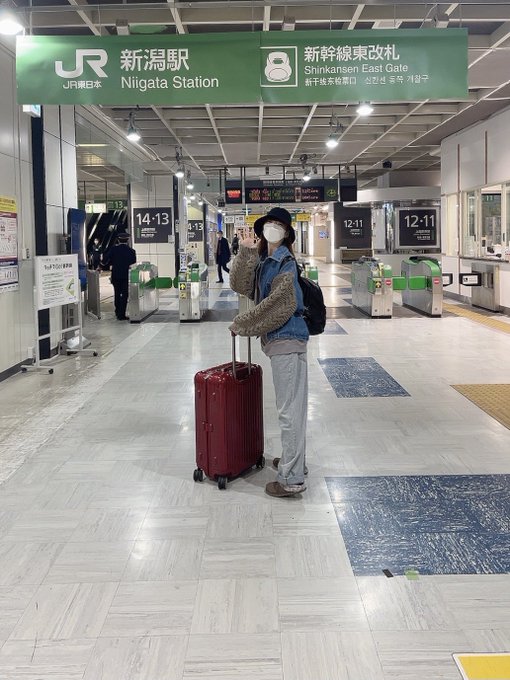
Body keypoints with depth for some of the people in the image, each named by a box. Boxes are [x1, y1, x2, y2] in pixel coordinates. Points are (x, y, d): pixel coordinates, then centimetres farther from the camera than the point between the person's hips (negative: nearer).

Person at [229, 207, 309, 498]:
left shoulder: (285, 261, -11)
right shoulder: (264, 260, 15)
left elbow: (279, 304, -18)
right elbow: (241, 286, 6)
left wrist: (242, 324, -10)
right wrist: (246, 253, -7)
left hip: (287, 341, -9)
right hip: (278, 340, 9)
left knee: (290, 409, -6)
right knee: (290, 406, 19)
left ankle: (292, 479, 0)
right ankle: (293, 460, 33)